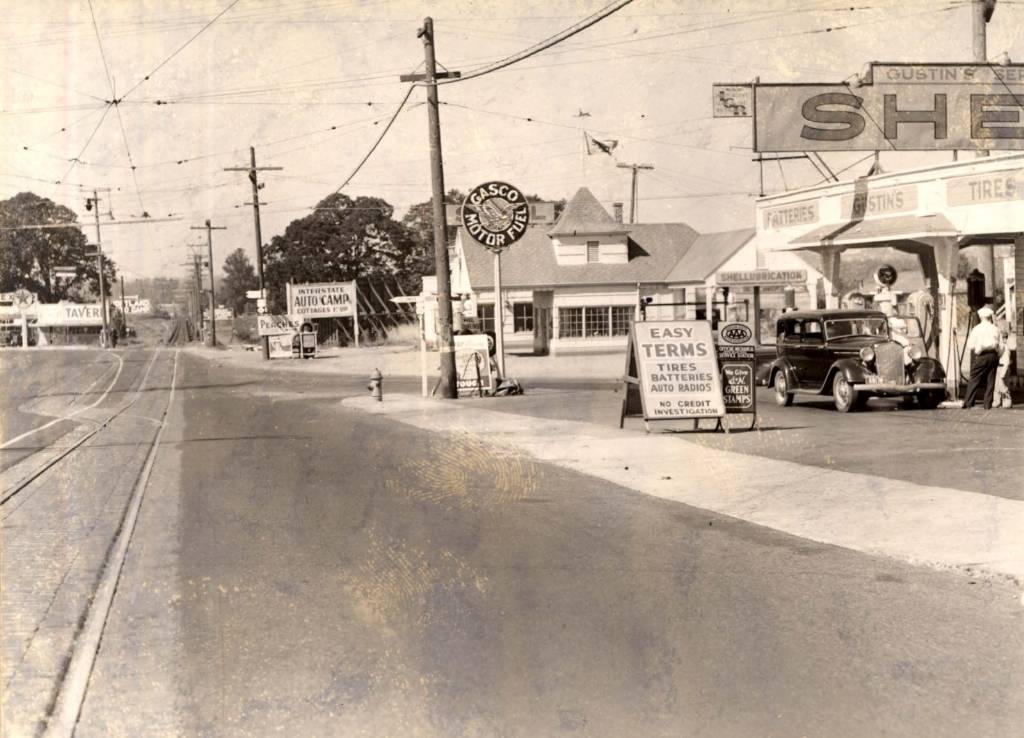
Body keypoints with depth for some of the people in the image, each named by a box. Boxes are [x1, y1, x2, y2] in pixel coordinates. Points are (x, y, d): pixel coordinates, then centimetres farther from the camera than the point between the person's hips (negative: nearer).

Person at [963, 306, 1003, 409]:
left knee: (974, 380, -1)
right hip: (993, 356, 3)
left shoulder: (976, 329, -4)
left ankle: (968, 403, -4)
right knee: (990, 381, 6)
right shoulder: (995, 329, 5)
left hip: (981, 356, -3)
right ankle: (988, 404, 5)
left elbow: (970, 346, -6)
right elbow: (1001, 346, 7)